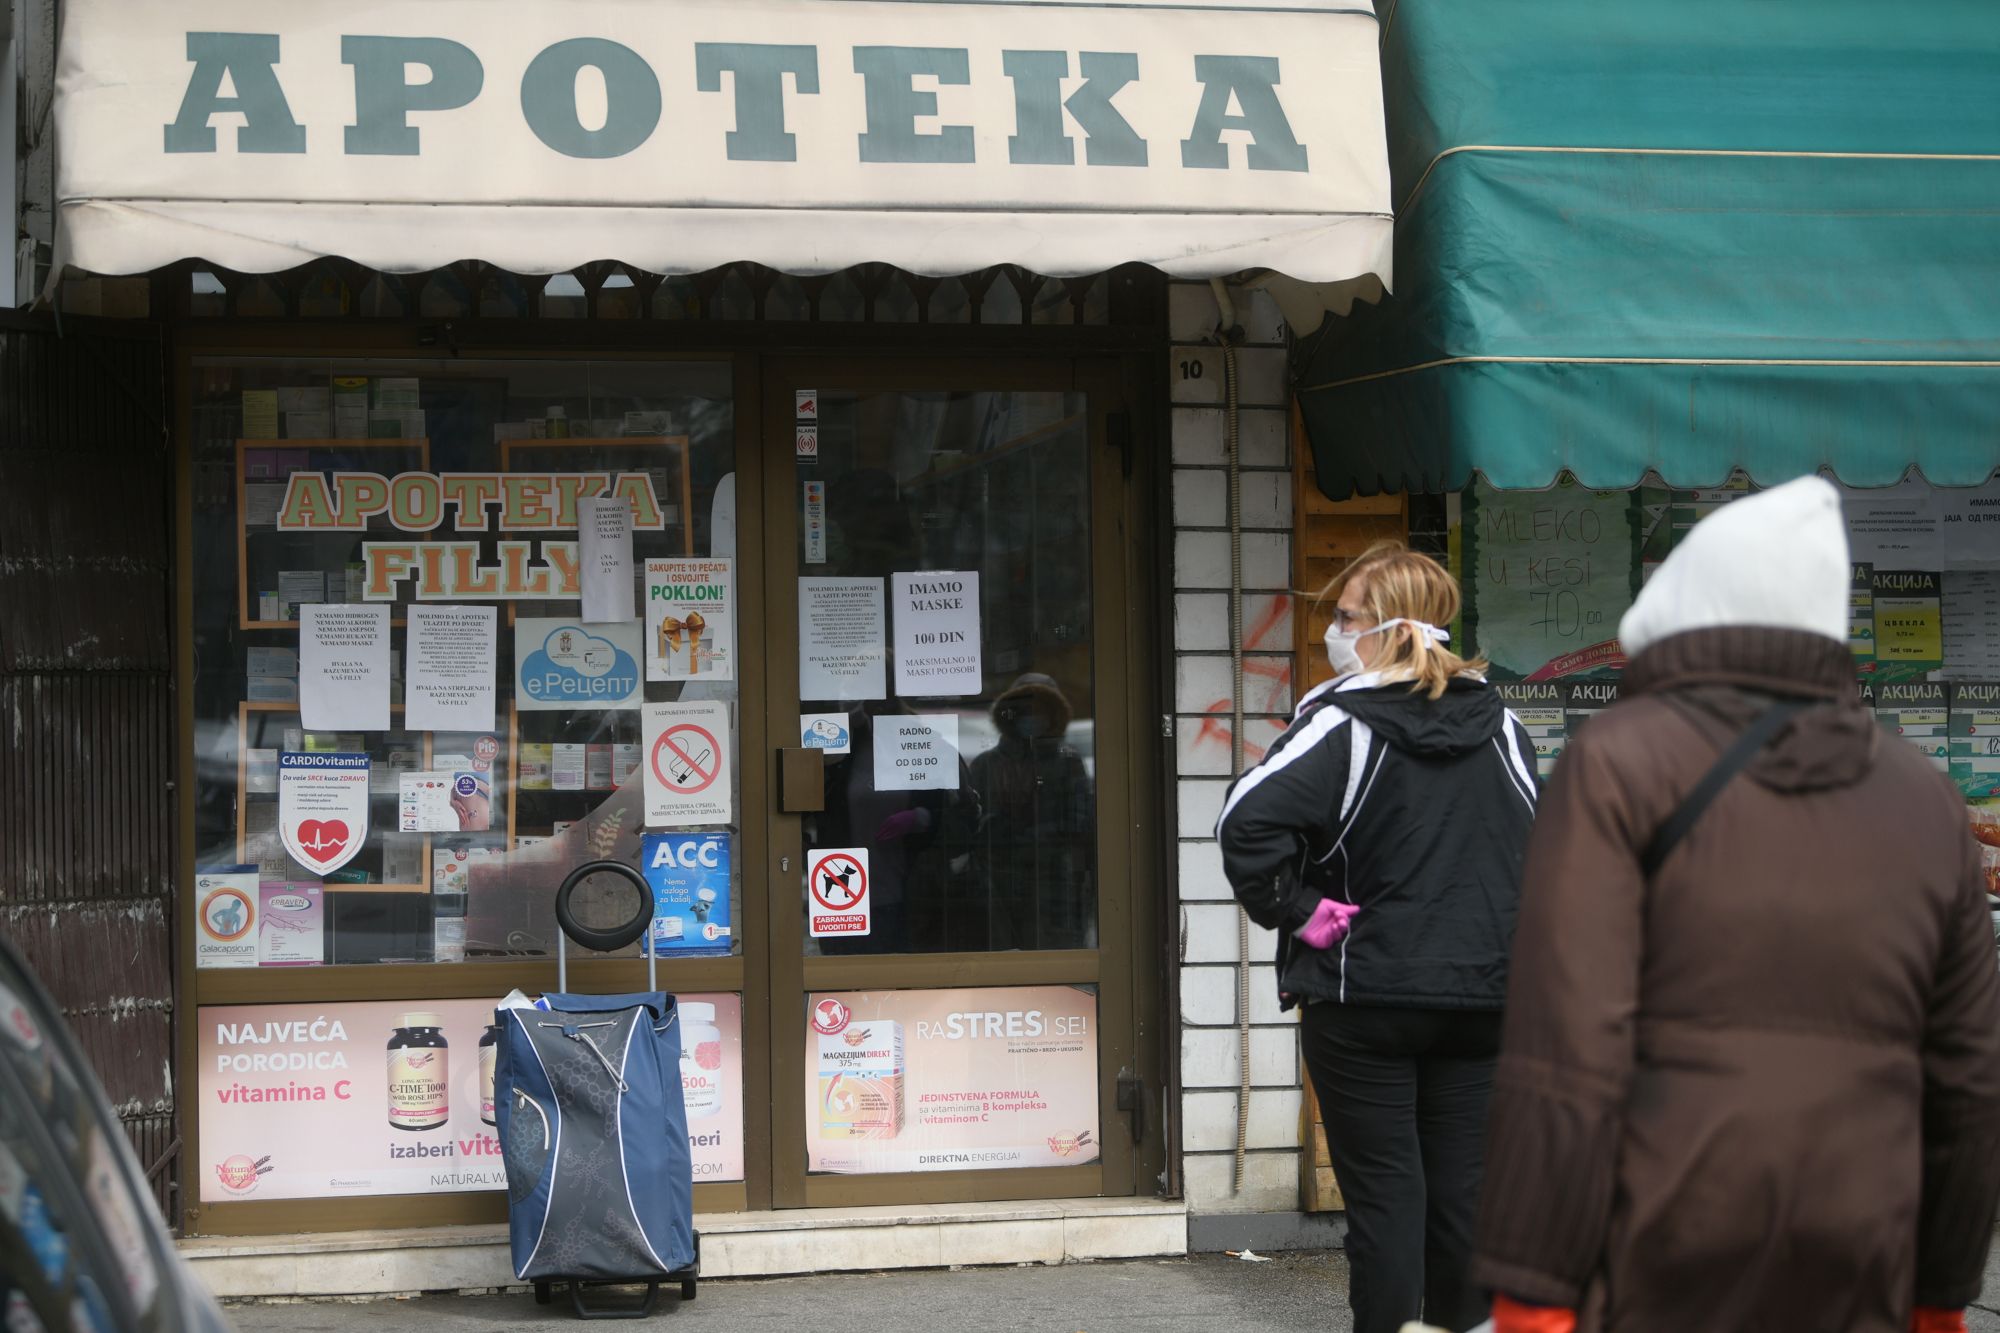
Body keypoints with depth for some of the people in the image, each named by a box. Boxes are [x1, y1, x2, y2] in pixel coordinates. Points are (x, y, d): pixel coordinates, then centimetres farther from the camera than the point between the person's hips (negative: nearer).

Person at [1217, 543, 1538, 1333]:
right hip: (1484, 994, 5)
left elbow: (1248, 821, -24)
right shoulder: (1498, 724, 6)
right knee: (1464, 1188, 11)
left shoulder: (1343, 722, -12)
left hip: (1365, 994, -5)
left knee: (1383, 1190, 1)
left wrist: (1292, 909, -12)